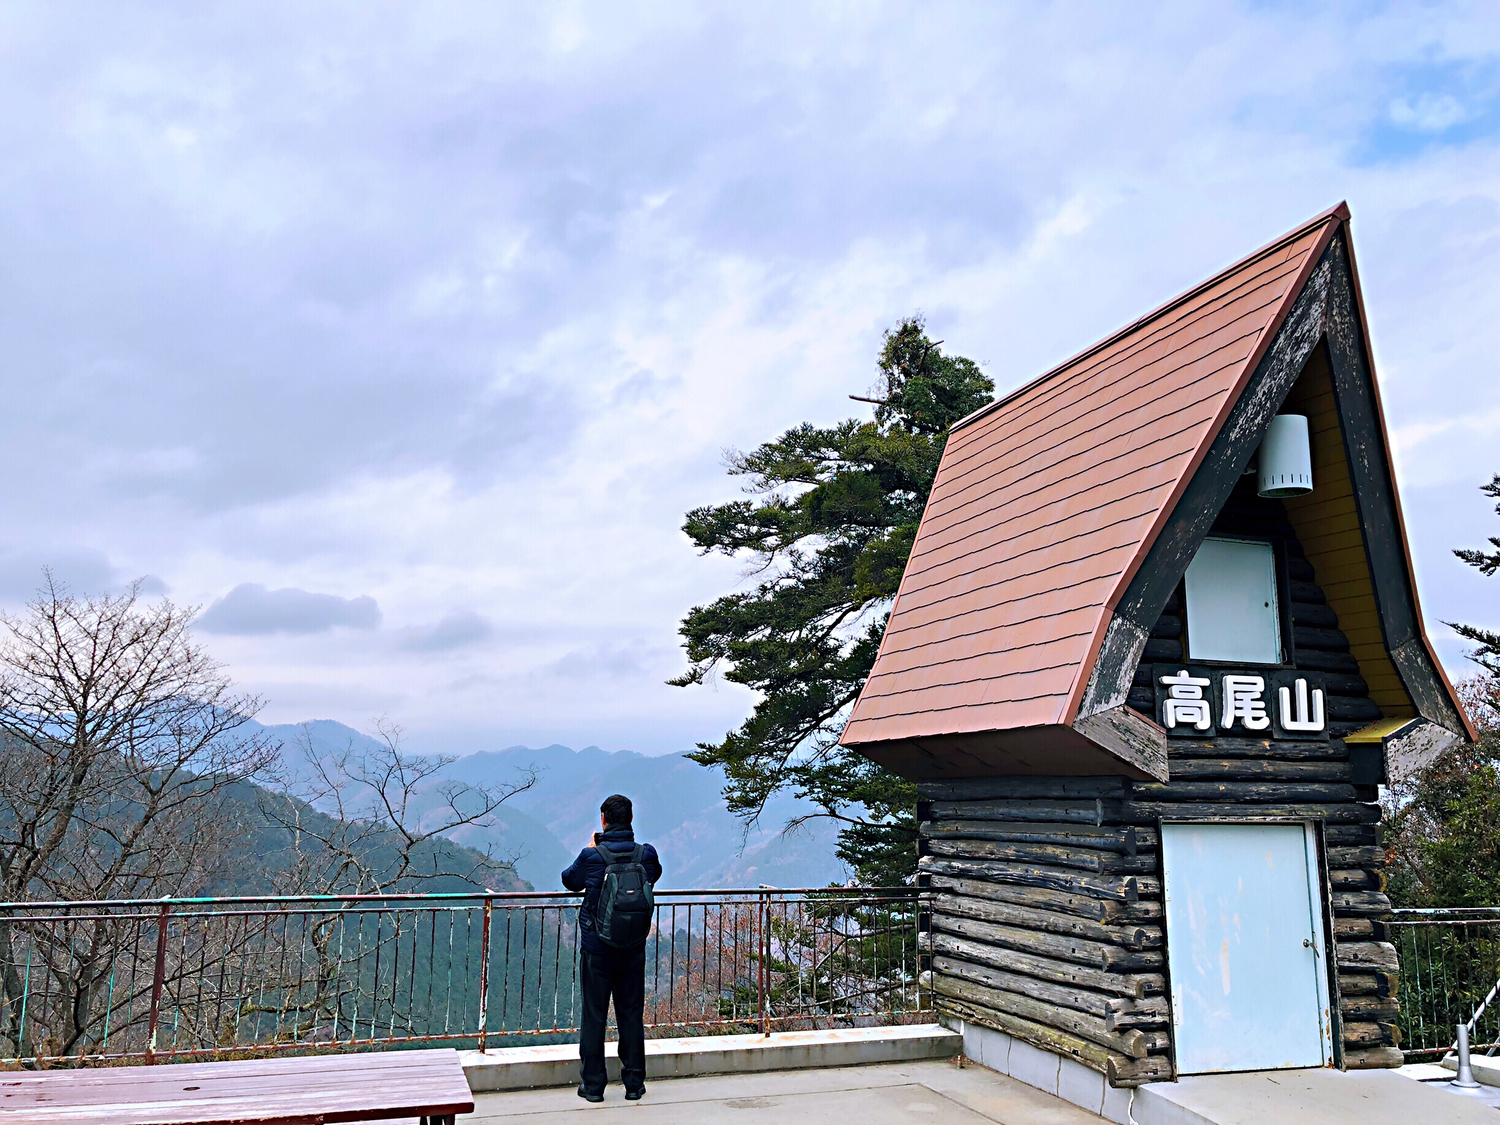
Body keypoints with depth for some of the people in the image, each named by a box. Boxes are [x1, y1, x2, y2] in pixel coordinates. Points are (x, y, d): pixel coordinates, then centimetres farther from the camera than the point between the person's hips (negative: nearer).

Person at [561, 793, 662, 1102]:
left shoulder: (592, 856, -15)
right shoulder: (647, 854, -8)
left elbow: (570, 880, 4)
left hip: (596, 947, -2)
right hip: (634, 948, 3)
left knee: (594, 1015, 8)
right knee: (632, 1013, 12)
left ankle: (592, 1084, 14)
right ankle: (634, 1082, 19)